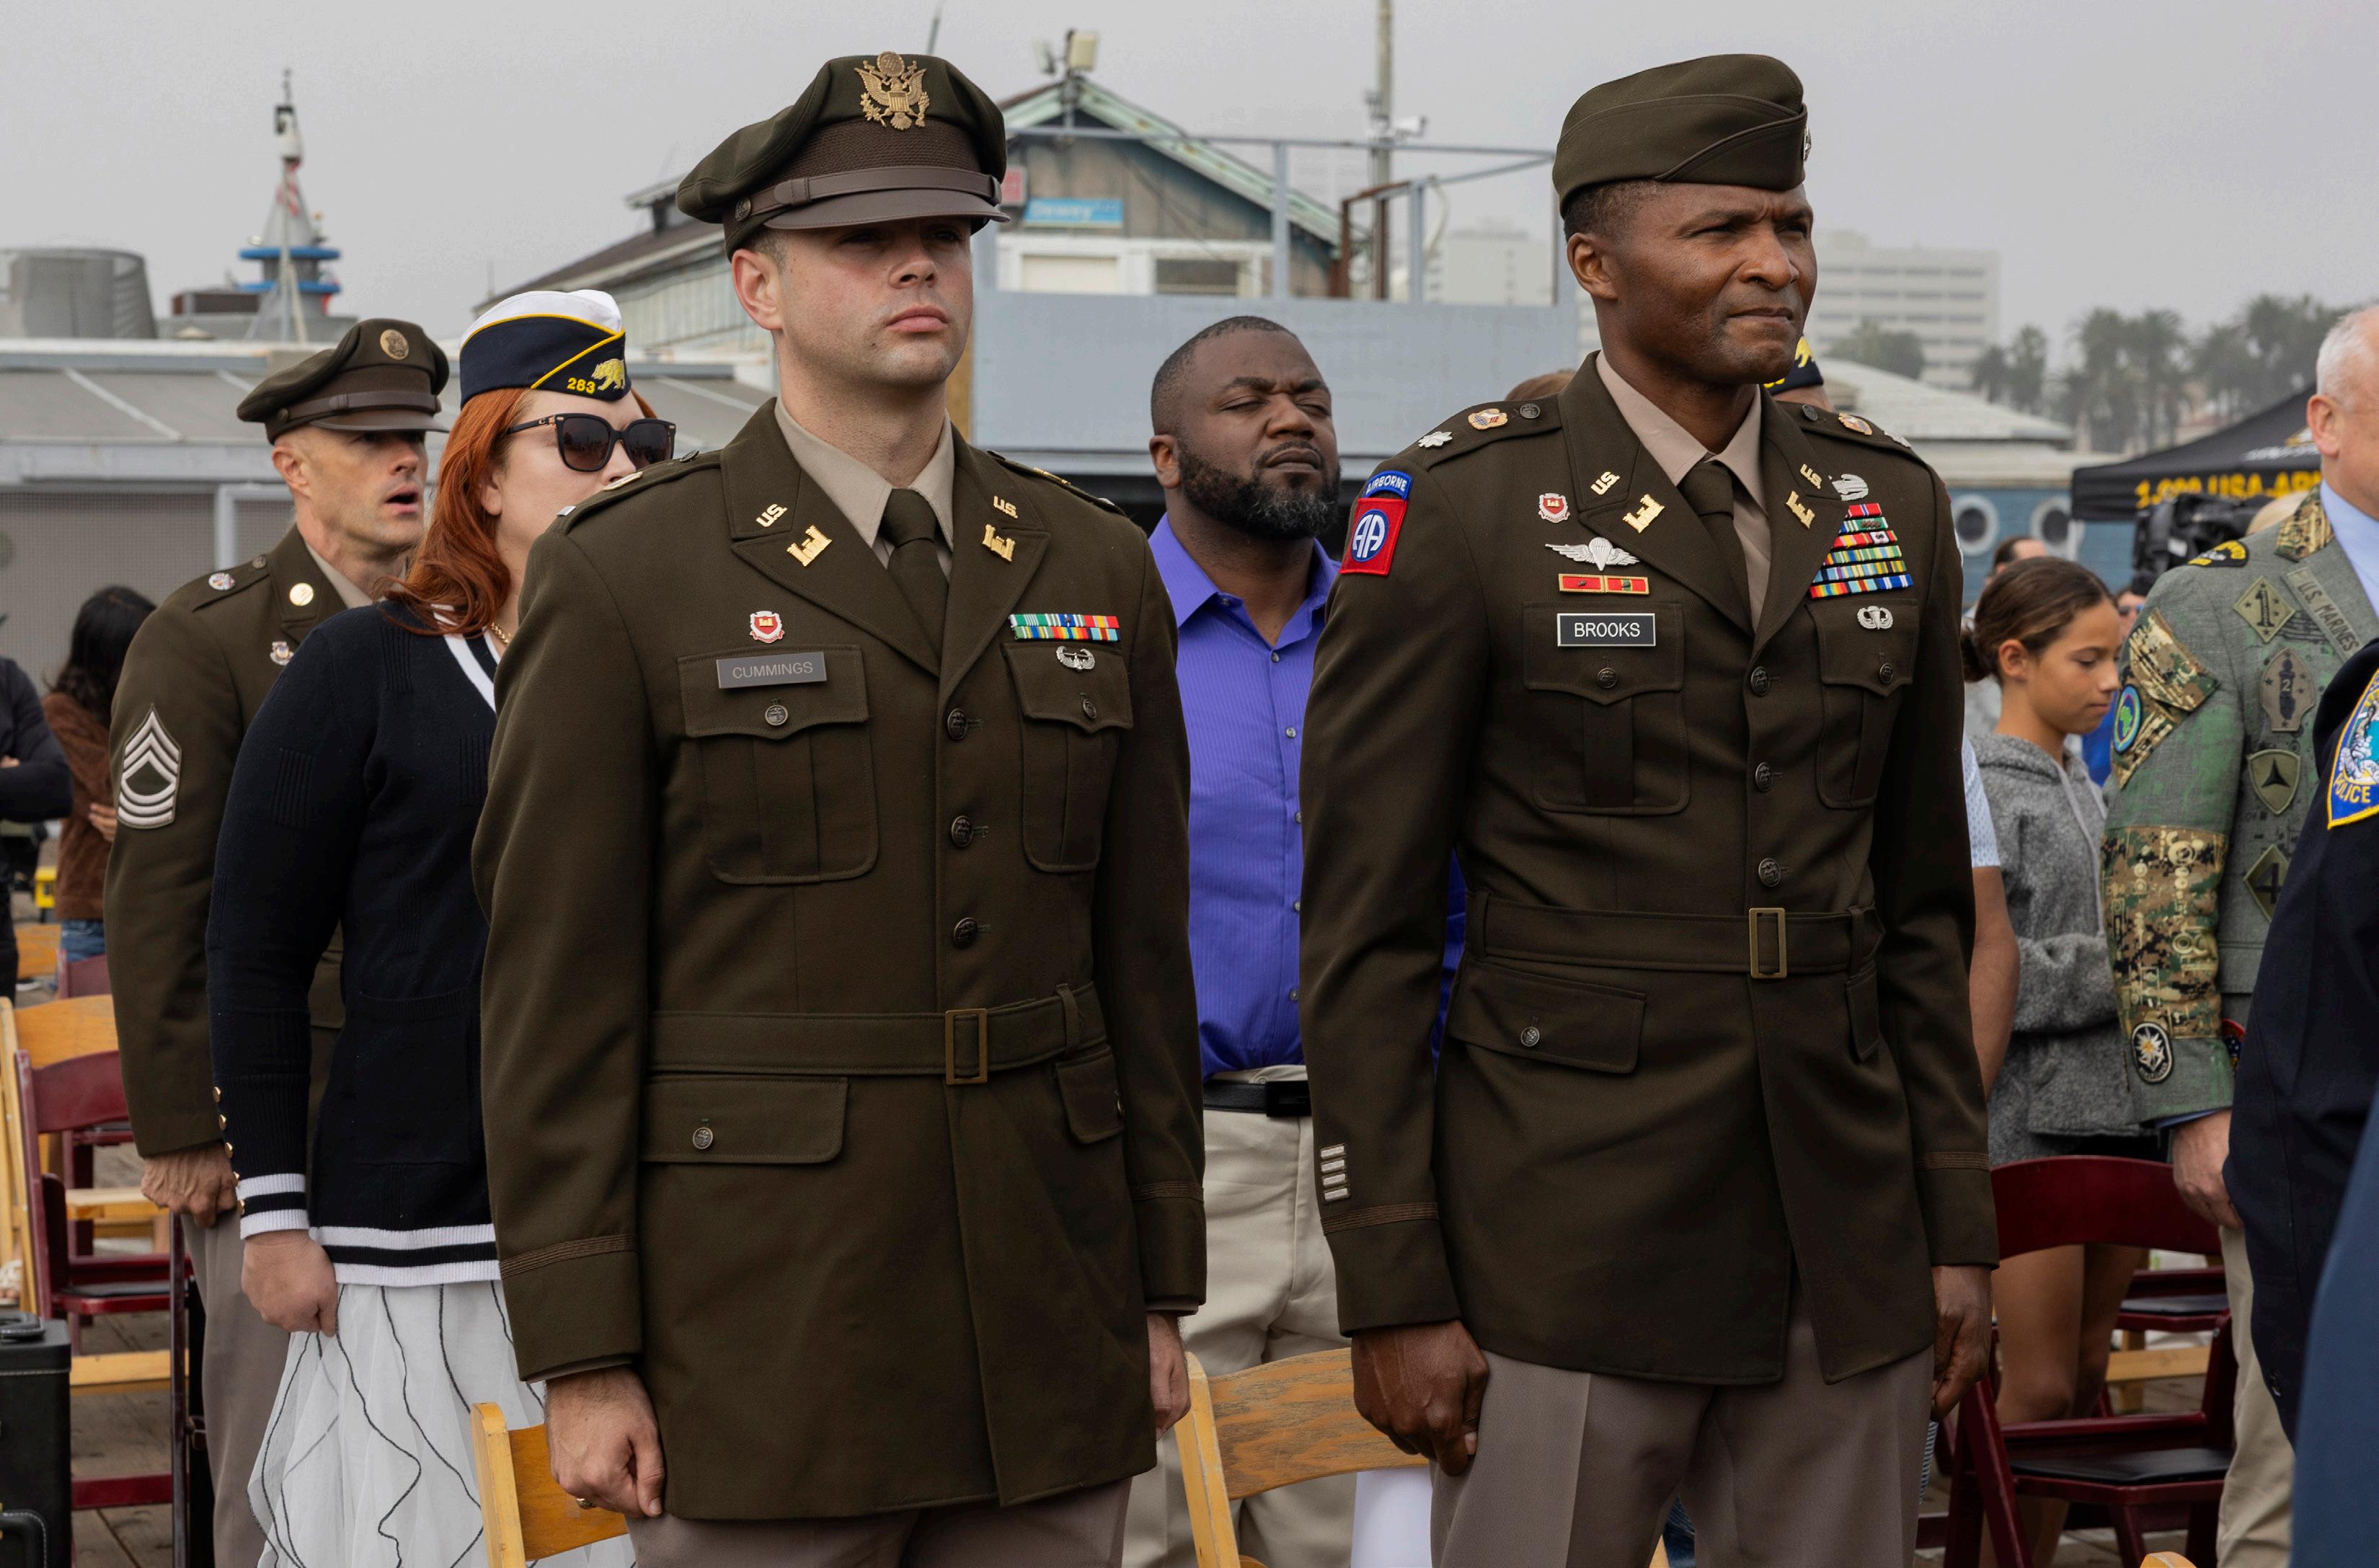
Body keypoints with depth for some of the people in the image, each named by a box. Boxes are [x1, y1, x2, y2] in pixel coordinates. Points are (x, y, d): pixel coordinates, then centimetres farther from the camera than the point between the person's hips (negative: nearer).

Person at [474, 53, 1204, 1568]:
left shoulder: (1098, 570, 10)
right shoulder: (622, 581, -3)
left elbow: (1144, 949, 12)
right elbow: (558, 992, -5)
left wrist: (1160, 1290, 10)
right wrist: (581, 1357, -9)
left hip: (1047, 1331, 4)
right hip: (758, 1333, -4)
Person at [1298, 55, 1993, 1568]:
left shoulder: (1889, 505, 9)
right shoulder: (1454, 511, -6)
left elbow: (1922, 901, 14)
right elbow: (1365, 932, -6)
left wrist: (1960, 1225, 9)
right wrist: (1392, 1291, -9)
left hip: (1848, 1246, 4)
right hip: (1568, 1245, -4)